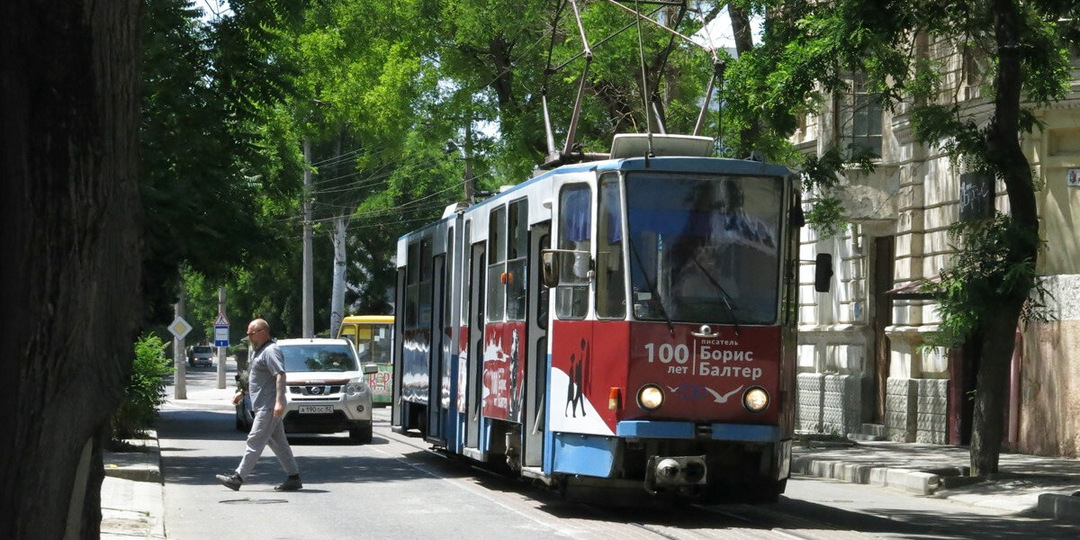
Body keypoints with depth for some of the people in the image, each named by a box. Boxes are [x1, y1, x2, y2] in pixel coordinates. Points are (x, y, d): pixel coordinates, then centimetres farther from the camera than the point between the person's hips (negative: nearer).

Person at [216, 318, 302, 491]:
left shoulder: (271, 351, -13)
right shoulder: (261, 351, 20)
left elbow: (280, 375, -23)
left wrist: (279, 401, -31)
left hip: (268, 406, -11)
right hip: (264, 406, 11)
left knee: (255, 441, -9)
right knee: (278, 443, 9)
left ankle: (238, 476, -9)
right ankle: (294, 477, 10)